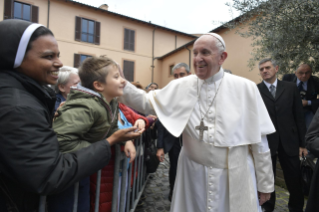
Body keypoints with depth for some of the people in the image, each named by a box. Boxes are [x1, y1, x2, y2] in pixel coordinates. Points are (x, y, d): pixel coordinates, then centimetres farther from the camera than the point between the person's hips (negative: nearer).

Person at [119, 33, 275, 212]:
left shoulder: (245, 88, -7)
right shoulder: (181, 86, -2)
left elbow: (259, 140, -4)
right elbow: (146, 102, 0)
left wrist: (265, 183, 2)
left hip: (234, 177, -1)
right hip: (193, 174, 2)